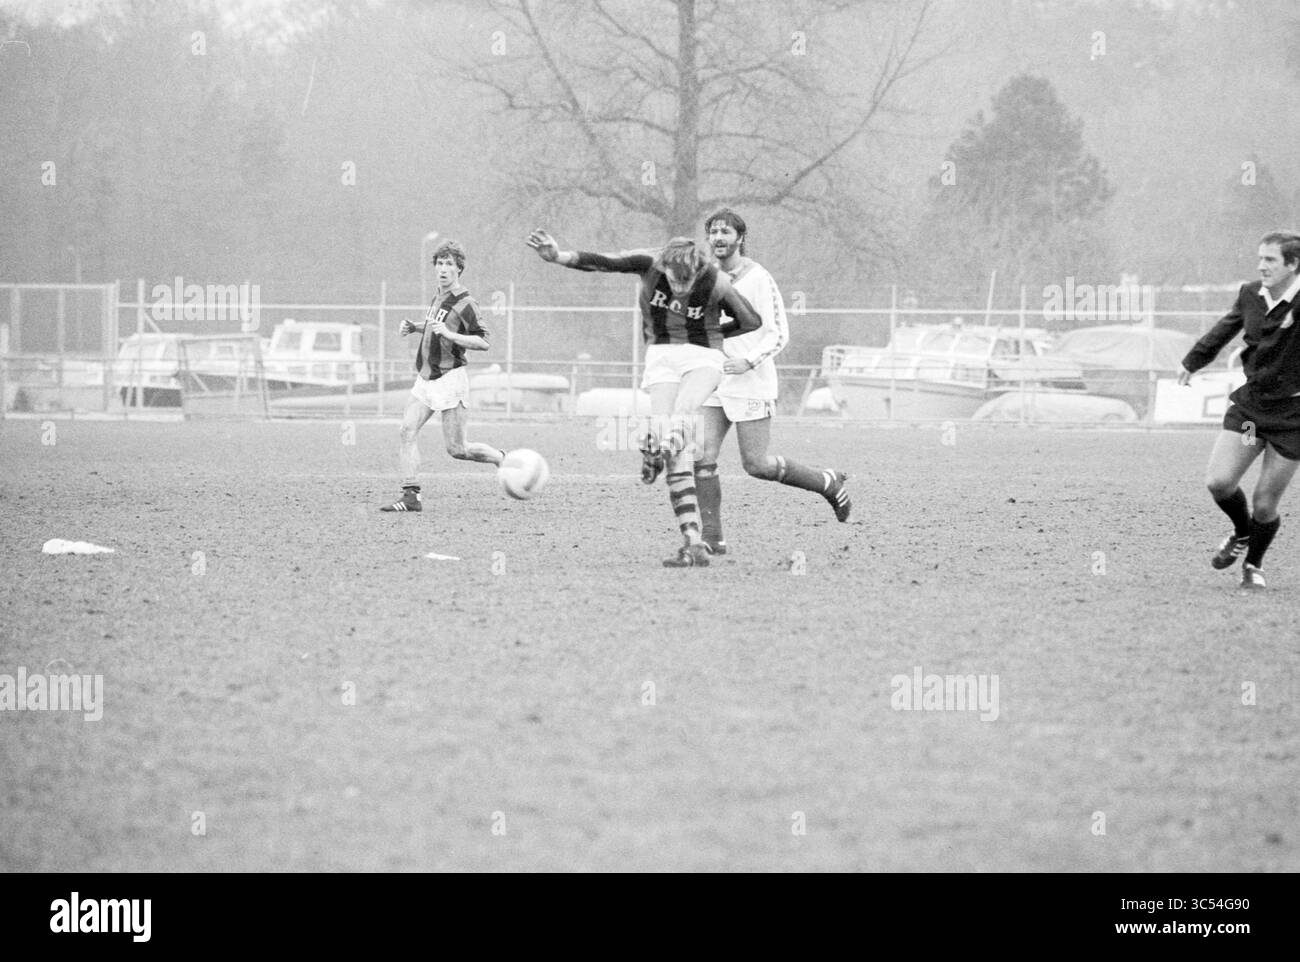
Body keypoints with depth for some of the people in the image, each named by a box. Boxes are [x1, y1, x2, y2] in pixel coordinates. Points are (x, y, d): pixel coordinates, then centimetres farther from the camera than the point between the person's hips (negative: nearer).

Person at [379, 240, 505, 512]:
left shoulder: (464, 303, -13)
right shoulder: (438, 295, 12)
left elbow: (483, 342, -17)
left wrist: (449, 334, -26)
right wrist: (415, 327, 12)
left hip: (449, 379, -8)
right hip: (426, 378, 8)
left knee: (456, 449, -3)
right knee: (407, 431, -9)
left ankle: (504, 460, 20)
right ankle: (411, 495, -11)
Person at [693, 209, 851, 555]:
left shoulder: (758, 279, -11)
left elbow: (779, 334, -13)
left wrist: (749, 362, -26)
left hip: (751, 384, -6)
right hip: (715, 384, 6)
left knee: (756, 465, -3)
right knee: (703, 459, -8)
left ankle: (828, 482, 18)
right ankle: (712, 539, -3)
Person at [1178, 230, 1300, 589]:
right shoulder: (1250, 294, 2)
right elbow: (1225, 329, 21)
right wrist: (1193, 362, 34)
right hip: (1249, 403, 4)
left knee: (1264, 505, -1)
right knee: (1218, 482, -9)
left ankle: (1254, 565, 29)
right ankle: (1241, 532, 25)